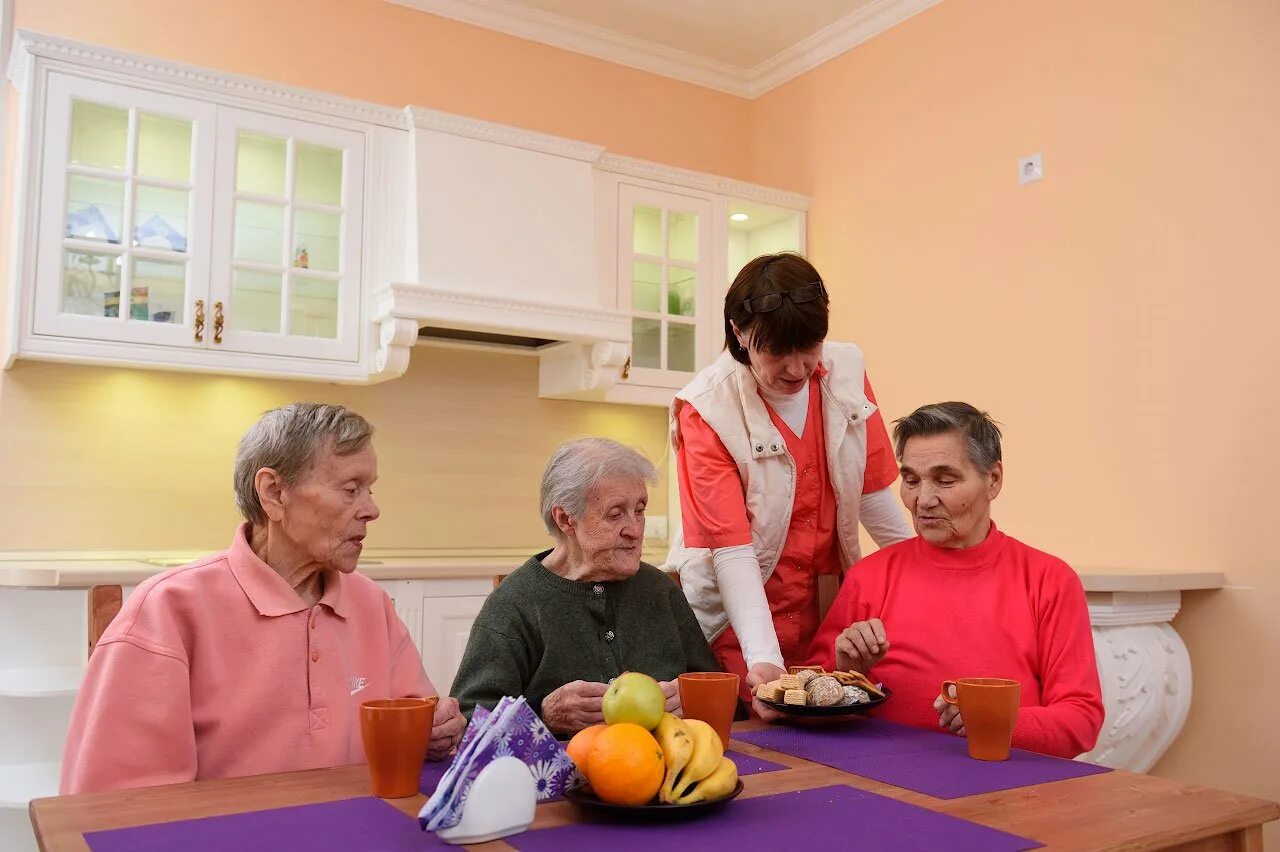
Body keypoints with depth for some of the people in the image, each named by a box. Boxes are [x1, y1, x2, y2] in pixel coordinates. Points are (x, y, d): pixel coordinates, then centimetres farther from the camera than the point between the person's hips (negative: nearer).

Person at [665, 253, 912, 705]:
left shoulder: (846, 372, -6)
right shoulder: (709, 409, -18)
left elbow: (874, 496, 4)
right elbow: (732, 550, -22)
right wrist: (764, 659, -31)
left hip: (829, 614, 4)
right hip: (737, 624, -4)